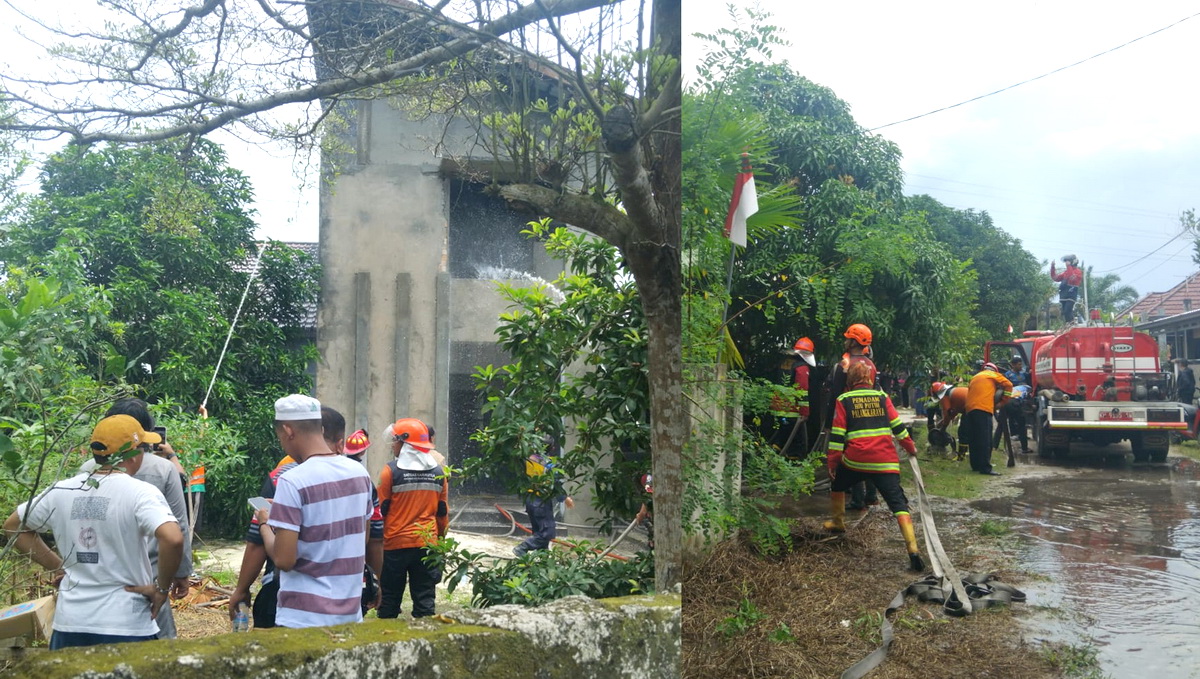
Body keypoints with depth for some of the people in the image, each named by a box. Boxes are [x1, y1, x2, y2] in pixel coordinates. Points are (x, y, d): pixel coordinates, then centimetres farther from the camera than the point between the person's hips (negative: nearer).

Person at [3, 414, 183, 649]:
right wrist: (162, 588, -12)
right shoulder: (141, 493, -13)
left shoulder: (61, 491, 3)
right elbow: (173, 539, -28)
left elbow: (13, 526, 17)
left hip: (69, 624, 5)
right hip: (126, 629, -5)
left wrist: (57, 565, 13)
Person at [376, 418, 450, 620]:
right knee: (425, 598, 7)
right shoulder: (439, 471, 4)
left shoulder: (391, 471, -9)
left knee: (390, 598, 9)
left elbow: (381, 510, -6)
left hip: (396, 544, -3)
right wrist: (441, 539, 20)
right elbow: (443, 512, 9)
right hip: (428, 543, 3)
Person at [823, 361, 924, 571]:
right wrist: (911, 448, 27)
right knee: (898, 504, -5)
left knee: (838, 485, 30)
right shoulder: (882, 397, 10)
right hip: (886, 461, 1)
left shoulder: (843, 400, 6)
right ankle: (913, 550, -20)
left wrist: (832, 462, 6)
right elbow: (898, 427, 12)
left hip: (855, 459, 0)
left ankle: (838, 522, 45)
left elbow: (837, 435, 1)